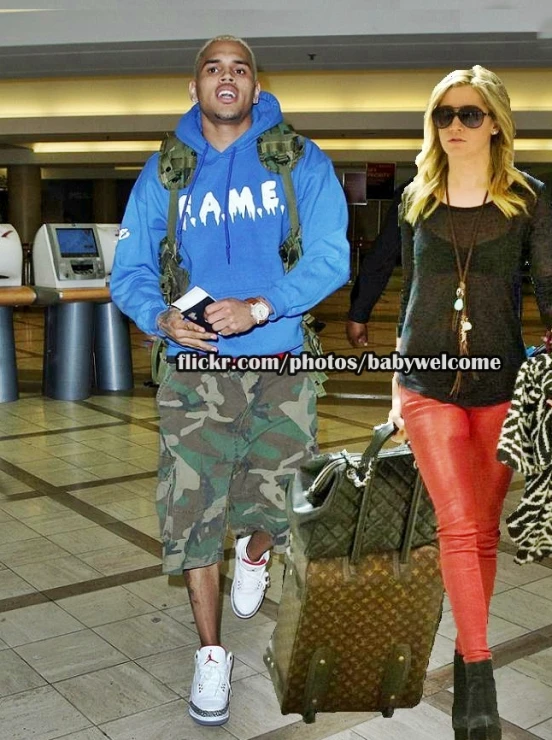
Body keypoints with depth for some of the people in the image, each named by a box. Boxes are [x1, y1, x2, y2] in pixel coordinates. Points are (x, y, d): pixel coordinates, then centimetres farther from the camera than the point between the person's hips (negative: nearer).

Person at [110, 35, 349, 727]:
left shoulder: (301, 161, 1)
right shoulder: (163, 172, 7)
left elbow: (330, 257, -7)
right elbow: (130, 269, 7)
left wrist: (259, 307, -21)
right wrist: (162, 318, -15)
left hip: (280, 363, -1)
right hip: (195, 367, 1)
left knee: (276, 503, 1)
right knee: (192, 510, 1)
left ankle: (254, 555, 41)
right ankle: (211, 653, 22)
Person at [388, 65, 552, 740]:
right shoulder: (417, 198, 7)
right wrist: (396, 387, 12)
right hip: (428, 383, 1)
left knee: (484, 530, 7)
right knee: (457, 525, -7)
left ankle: (466, 655, 25)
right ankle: (480, 677, -1)